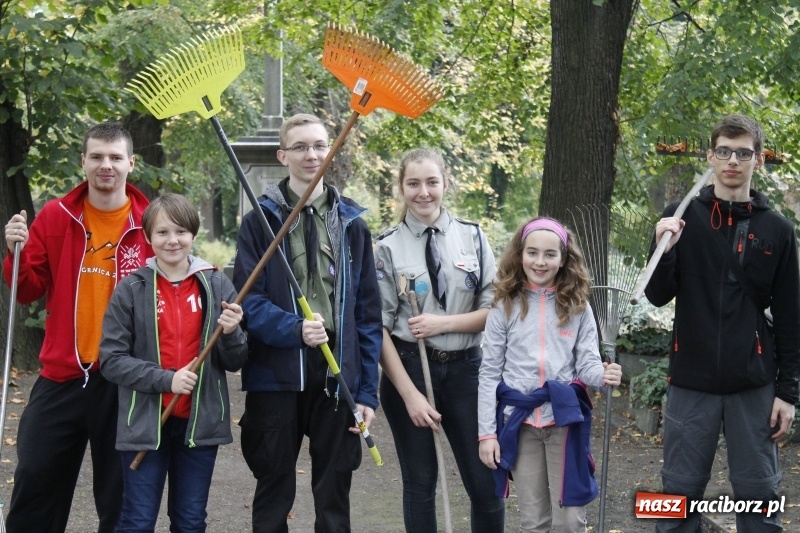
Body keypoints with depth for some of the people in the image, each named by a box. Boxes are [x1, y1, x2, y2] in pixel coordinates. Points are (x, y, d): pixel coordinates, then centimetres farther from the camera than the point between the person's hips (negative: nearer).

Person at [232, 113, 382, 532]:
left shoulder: (351, 223, 7)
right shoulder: (260, 221, 0)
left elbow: (368, 313, 6)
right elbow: (247, 299, -6)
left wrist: (368, 390, 1)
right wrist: (294, 328, -24)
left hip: (338, 377, 2)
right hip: (276, 376, -2)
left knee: (334, 496, 9)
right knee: (273, 496, 9)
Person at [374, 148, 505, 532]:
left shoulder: (472, 237, 3)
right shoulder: (388, 248, -2)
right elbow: (379, 328, -4)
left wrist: (443, 323, -14)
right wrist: (410, 393, -11)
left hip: (465, 370, 1)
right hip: (409, 369, -1)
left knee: (486, 484, 0)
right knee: (420, 484, 8)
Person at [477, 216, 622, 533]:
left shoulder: (577, 307, 2)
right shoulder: (505, 308, 1)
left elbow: (587, 363, 0)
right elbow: (489, 374, 1)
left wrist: (603, 376, -25)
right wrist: (486, 432, -3)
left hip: (564, 420, 0)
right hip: (520, 422, 0)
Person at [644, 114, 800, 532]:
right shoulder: (682, 217, 3)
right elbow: (658, 296, 0)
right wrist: (665, 250, -18)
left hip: (754, 386, 0)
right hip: (691, 381, 0)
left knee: (758, 495, 4)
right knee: (680, 492, 4)